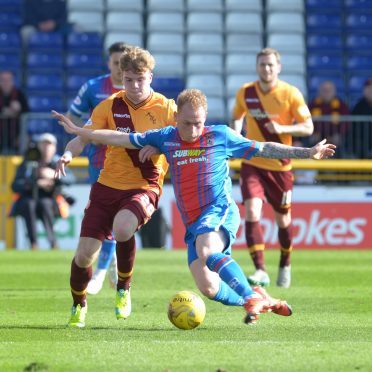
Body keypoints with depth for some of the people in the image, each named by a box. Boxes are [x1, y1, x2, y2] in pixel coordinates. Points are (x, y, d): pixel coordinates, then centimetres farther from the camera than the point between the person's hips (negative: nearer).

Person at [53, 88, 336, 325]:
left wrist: (307, 153, 5)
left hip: (220, 211, -5)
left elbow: (264, 149, 8)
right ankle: (261, 303, 14)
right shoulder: (165, 138, 10)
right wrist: (77, 131, 14)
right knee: (208, 287, -8)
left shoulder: (220, 136, 1)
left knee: (205, 250, -37)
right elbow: (121, 139, 15)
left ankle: (253, 296, -30)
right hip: (193, 224, 5)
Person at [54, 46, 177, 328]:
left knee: (122, 228, -35)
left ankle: (124, 288, -7)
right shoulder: (110, 106, 0)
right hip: (108, 186, 3)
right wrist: (68, 154, -23)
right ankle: (79, 305, 28)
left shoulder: (166, 109, -4)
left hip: (144, 187, -2)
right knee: (85, 253, -3)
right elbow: (83, 137, -2)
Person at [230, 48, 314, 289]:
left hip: (280, 165, -1)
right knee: (252, 212, -19)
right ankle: (261, 271, -22)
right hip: (252, 164, 1)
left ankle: (285, 266, 37)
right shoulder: (245, 93, -2)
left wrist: (282, 128, -24)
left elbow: (308, 128, -8)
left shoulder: (291, 94, -9)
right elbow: (236, 118, 18)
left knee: (283, 218, 12)